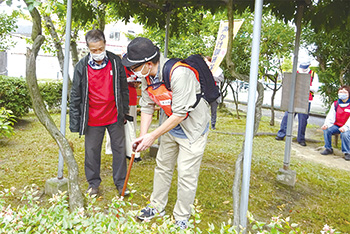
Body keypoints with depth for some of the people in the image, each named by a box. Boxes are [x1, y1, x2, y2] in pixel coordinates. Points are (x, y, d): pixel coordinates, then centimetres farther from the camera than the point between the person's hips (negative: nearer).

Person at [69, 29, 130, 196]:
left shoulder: (115, 62, -4)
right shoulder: (82, 67, -8)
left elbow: (124, 89, 5)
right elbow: (75, 96, -3)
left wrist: (124, 112, 7)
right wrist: (75, 123, -4)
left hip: (115, 117, 1)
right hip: (93, 119, -1)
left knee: (119, 149, 10)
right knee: (92, 151, 10)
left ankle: (120, 183, 27)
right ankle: (93, 183, 30)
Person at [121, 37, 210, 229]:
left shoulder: (179, 74, -33)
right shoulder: (146, 76, -8)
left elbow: (179, 113, -31)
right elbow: (147, 106, 0)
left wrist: (153, 136, -26)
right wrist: (142, 136, -9)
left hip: (192, 128, -7)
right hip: (170, 125, 7)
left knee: (186, 175, 1)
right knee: (163, 166, 17)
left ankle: (181, 218, 21)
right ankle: (157, 206, 38)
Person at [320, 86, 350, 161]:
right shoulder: (335, 104, 9)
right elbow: (330, 116, 3)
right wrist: (326, 124, -16)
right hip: (337, 126, 5)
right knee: (326, 130, -22)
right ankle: (328, 149, -3)